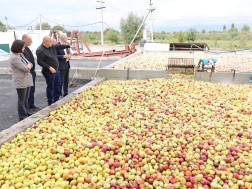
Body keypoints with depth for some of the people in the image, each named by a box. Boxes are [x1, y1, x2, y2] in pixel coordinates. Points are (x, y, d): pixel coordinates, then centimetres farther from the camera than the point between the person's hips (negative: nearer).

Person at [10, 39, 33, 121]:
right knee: (21, 100, 1)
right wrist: (29, 65, -1)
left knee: (26, 98, 18)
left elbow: (29, 64, 15)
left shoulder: (20, 55, 11)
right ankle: (22, 117, 11)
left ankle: (27, 113, 30)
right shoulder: (14, 58, -19)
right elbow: (25, 68, -19)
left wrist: (28, 66, -5)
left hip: (26, 80, 9)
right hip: (21, 81, -9)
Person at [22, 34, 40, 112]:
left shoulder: (27, 48, 12)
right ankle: (30, 106, 10)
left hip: (31, 72, 10)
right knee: (29, 91, 0)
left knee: (32, 90, 17)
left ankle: (31, 105, 28)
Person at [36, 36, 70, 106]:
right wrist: (49, 67, -23)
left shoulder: (52, 46, 5)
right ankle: (50, 103, 14)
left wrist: (69, 46, 20)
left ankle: (56, 101, 29)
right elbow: (40, 62, -19)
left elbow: (60, 46, 17)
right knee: (50, 87, 0)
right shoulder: (40, 50, -18)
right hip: (49, 71, -9)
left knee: (58, 86, 15)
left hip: (56, 70, 9)